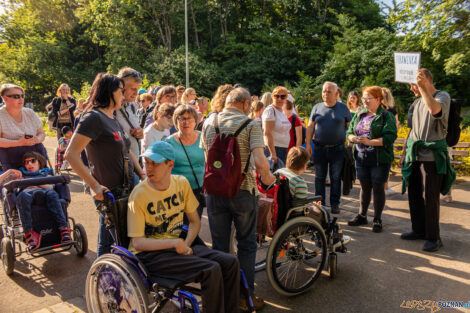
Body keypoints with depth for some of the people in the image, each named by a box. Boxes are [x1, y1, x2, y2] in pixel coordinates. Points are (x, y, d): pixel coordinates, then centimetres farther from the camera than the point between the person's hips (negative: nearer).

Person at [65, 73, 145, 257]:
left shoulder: (113, 120, 14)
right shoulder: (94, 117, -14)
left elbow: (127, 152, 21)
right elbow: (71, 154, -20)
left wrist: (142, 173, 7)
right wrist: (94, 185, -23)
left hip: (125, 190, 8)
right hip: (109, 194, -8)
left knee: (107, 244, 17)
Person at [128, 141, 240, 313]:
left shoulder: (181, 183, 3)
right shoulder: (138, 195, -13)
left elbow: (195, 221, 11)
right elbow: (137, 242, -14)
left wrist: (185, 245, -8)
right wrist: (173, 242, -24)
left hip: (177, 245, 6)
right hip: (150, 253, -5)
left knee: (230, 262, -12)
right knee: (211, 270, -25)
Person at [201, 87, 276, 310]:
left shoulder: (209, 122, 5)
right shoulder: (251, 124, -8)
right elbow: (260, 161, -19)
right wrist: (266, 177, 0)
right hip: (243, 190, -3)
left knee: (219, 246, 14)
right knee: (246, 245, 13)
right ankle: (245, 296, 22)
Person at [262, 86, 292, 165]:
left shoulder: (282, 111, 13)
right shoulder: (270, 110, -13)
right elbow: (267, 133, -21)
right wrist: (273, 153, -26)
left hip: (284, 149, 9)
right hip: (273, 148, -9)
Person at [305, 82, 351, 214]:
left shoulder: (343, 108, 4)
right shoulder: (317, 107, 7)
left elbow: (349, 127, 6)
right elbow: (310, 127, 8)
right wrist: (308, 144, 1)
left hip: (337, 149, -1)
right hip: (319, 148, 2)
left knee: (336, 178, 6)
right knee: (319, 178, 8)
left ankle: (335, 204, 18)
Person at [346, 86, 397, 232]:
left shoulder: (386, 116, -6)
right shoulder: (359, 115, 12)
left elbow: (390, 137, -16)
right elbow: (349, 132, 13)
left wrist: (370, 142, -23)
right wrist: (353, 138, -10)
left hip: (379, 159, -5)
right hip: (361, 157, 5)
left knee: (378, 188, 3)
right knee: (364, 187, 13)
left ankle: (377, 219, 14)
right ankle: (362, 216, 24)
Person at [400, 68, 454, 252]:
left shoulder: (443, 96, -4)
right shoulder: (417, 102, 17)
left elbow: (435, 110, -29)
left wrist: (423, 88, -27)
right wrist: (407, 152, 21)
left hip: (432, 156, -7)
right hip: (414, 154, 7)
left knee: (430, 198, -4)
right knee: (413, 194, 11)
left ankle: (433, 237, 8)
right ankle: (418, 230, 26)